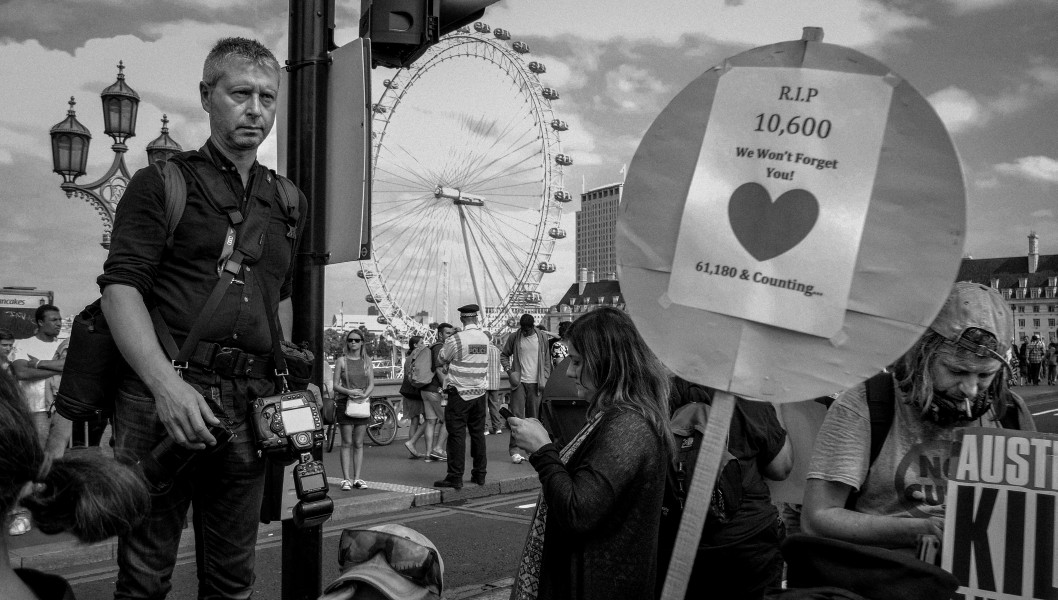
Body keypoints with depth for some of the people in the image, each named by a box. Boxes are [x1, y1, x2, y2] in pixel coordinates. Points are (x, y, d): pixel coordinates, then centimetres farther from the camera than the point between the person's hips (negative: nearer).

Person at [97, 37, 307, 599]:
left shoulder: (288, 202, 17)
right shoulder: (160, 184, 2)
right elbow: (120, 287, -8)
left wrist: (285, 385, 15)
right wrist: (167, 384, -21)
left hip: (251, 405, 5)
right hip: (164, 394, -4)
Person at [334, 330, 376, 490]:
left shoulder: (367, 361, 9)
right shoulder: (341, 360, 2)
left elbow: (371, 384, 6)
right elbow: (335, 385, -2)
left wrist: (364, 395, -13)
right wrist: (348, 392, -19)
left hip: (362, 404, 2)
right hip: (345, 403, -2)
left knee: (358, 443, 5)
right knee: (346, 443, -2)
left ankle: (357, 478, 10)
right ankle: (346, 479, 0)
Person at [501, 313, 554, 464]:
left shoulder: (543, 337, 2)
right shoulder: (514, 338, 1)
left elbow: (547, 360, 6)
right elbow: (504, 355, 11)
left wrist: (544, 380, -1)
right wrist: (508, 370, -6)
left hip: (535, 383, 1)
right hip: (519, 382, -1)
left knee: (534, 417, 6)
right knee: (517, 415, -7)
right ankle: (514, 449, -6)